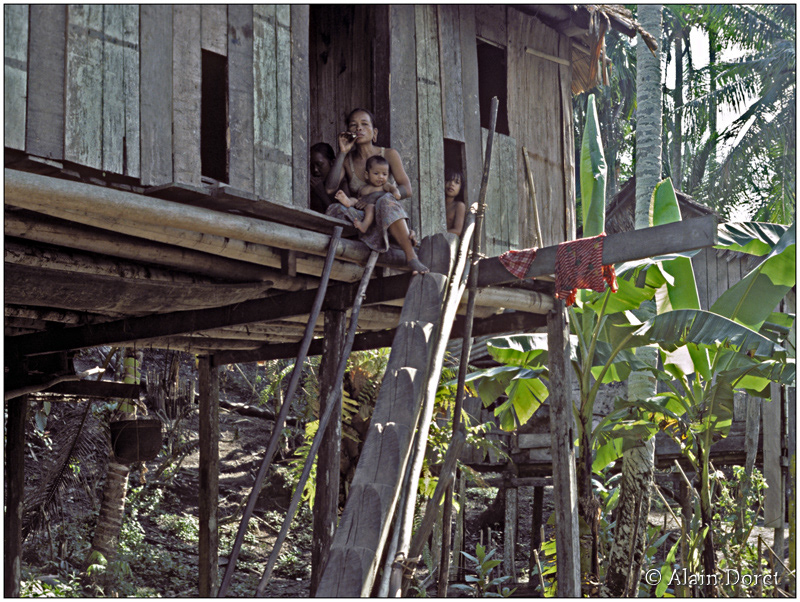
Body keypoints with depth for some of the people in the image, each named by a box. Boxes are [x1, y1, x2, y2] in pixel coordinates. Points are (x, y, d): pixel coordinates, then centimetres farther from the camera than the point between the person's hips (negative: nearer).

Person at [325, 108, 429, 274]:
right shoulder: (347, 160, 10)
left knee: (386, 201, -37)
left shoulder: (389, 155, 4)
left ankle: (411, 257, -46)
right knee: (335, 209, -27)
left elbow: (406, 190, -6)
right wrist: (342, 153, -8)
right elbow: (330, 189, -7)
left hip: (389, 217, -2)